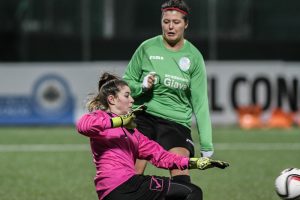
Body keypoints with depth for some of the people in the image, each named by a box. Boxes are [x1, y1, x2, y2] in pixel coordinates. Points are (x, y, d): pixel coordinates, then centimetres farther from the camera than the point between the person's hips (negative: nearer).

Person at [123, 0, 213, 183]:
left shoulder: (194, 57, 4)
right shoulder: (147, 48, 2)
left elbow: (200, 101, 4)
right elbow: (126, 82, 12)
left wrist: (207, 145, 0)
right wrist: (142, 86, -12)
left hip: (176, 122, 0)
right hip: (142, 118, 0)